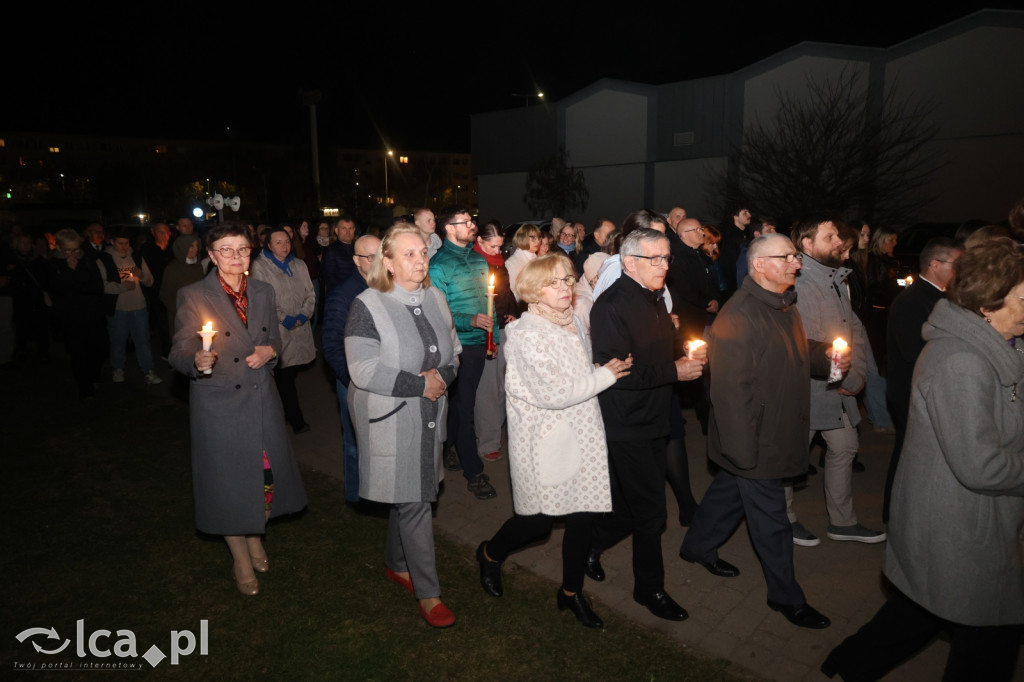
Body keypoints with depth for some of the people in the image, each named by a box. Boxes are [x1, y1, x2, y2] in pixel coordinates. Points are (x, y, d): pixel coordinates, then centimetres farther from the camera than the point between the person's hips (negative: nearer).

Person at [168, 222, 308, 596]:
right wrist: (197, 361, -31)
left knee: (267, 477, 10)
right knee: (229, 483, 7)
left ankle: (255, 539, 40)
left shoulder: (263, 292, 7)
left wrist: (269, 351, -6)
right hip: (218, 404, -4)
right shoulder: (193, 296, -7)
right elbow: (178, 352, -9)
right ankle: (242, 562, 29)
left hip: (262, 399, 4)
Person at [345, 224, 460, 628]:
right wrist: (421, 385, -17)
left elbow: (453, 350, 13)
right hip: (391, 422, -6)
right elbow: (364, 371, -20)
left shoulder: (435, 298, 5)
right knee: (414, 502, -1)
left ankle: (397, 564, 40)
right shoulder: (368, 306, -14)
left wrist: (441, 375, -9)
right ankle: (427, 593, 13)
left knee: (407, 495, 18)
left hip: (428, 416, 6)